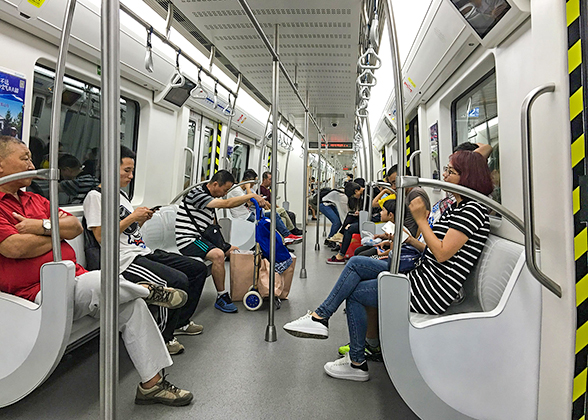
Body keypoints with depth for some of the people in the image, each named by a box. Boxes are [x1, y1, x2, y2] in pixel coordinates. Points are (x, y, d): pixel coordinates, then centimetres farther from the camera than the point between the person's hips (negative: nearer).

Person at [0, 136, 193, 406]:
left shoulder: (34, 200, 20)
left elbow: (76, 226, 10)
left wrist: (44, 226, -11)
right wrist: (57, 230, -2)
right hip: (39, 295, -8)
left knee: (132, 305, -7)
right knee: (99, 280, -35)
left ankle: (152, 384, 0)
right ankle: (148, 291, -1)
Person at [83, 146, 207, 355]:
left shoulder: (122, 194, 22)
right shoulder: (96, 196, -7)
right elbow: (102, 237, -15)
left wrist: (142, 218, 7)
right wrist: (132, 217, -13)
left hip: (144, 253, 10)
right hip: (126, 260, -10)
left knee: (198, 268, 6)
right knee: (178, 281, -29)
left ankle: (180, 322, 18)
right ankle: (163, 337, -7)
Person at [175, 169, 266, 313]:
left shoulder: (210, 198, 17)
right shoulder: (196, 193, -15)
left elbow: (212, 225, 24)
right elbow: (227, 204, -24)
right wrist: (252, 196, -20)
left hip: (200, 239, 10)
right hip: (188, 240, -10)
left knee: (235, 251, 10)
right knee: (218, 254, -32)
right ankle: (221, 297, -20)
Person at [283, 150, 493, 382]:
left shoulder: (473, 210, -15)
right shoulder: (456, 206, 15)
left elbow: (442, 254, -22)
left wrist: (421, 220, -15)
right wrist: (411, 241, 8)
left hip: (431, 290, -9)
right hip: (422, 276, 9)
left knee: (355, 292, -1)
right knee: (356, 263, 5)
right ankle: (320, 316, 7)